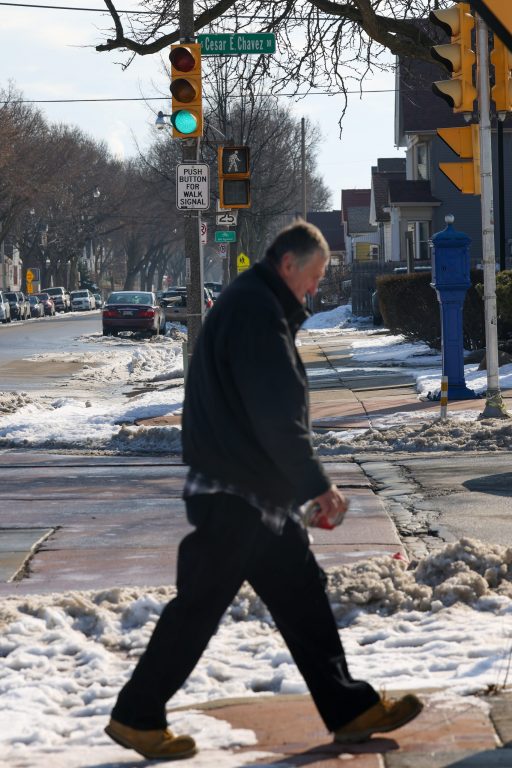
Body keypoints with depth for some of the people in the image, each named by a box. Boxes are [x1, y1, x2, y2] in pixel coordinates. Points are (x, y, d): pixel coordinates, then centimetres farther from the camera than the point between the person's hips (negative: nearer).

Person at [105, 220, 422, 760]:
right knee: (201, 604, -3)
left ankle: (349, 709, 15)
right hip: (235, 493, -11)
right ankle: (136, 716, 6)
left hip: (260, 493, 11)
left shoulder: (257, 306, 18)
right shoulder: (256, 311, -16)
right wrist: (317, 484, -17)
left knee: (303, 595, 11)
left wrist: (304, 483, 20)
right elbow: (276, 414, -21)